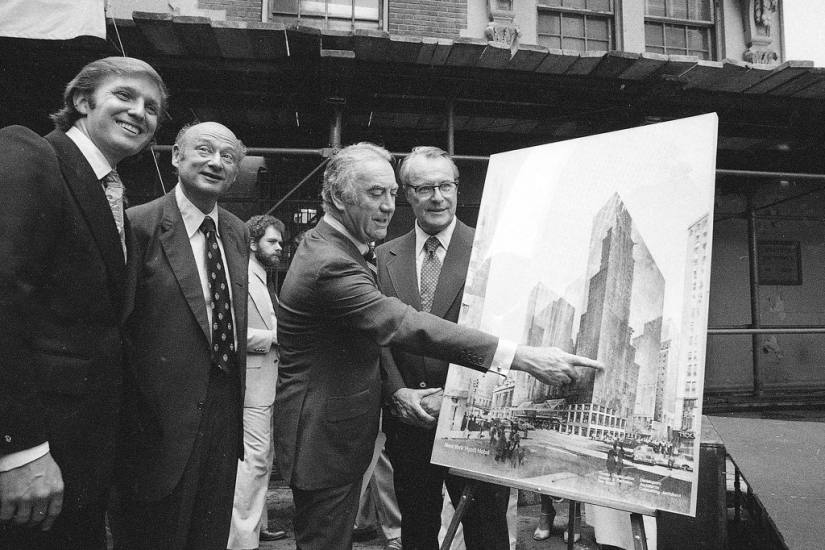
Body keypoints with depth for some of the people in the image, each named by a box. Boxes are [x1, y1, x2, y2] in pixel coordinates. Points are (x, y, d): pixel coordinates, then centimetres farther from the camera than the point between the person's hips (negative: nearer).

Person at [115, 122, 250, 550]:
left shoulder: (238, 233, 7)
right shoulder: (140, 224, -13)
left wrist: (236, 402, 12)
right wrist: (139, 419, -13)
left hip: (225, 410, 6)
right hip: (163, 420, -6)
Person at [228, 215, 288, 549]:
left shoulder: (261, 279, 19)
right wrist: (273, 336, -18)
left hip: (267, 381, 10)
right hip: (252, 381, -10)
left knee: (263, 458, 16)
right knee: (254, 458, -8)